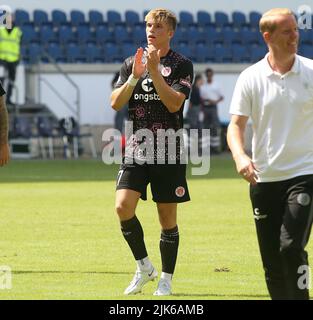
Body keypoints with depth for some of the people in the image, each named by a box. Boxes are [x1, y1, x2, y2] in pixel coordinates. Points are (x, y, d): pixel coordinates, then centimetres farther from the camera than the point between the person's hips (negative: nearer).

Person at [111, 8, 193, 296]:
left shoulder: (182, 65, -1)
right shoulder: (132, 63, 10)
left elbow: (174, 103, -14)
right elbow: (115, 103, 3)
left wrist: (155, 71, -18)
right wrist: (135, 77, -10)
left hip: (169, 153, -3)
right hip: (136, 149, 3)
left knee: (167, 216, 2)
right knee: (124, 206, -13)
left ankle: (166, 280, 14)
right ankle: (144, 268, 6)